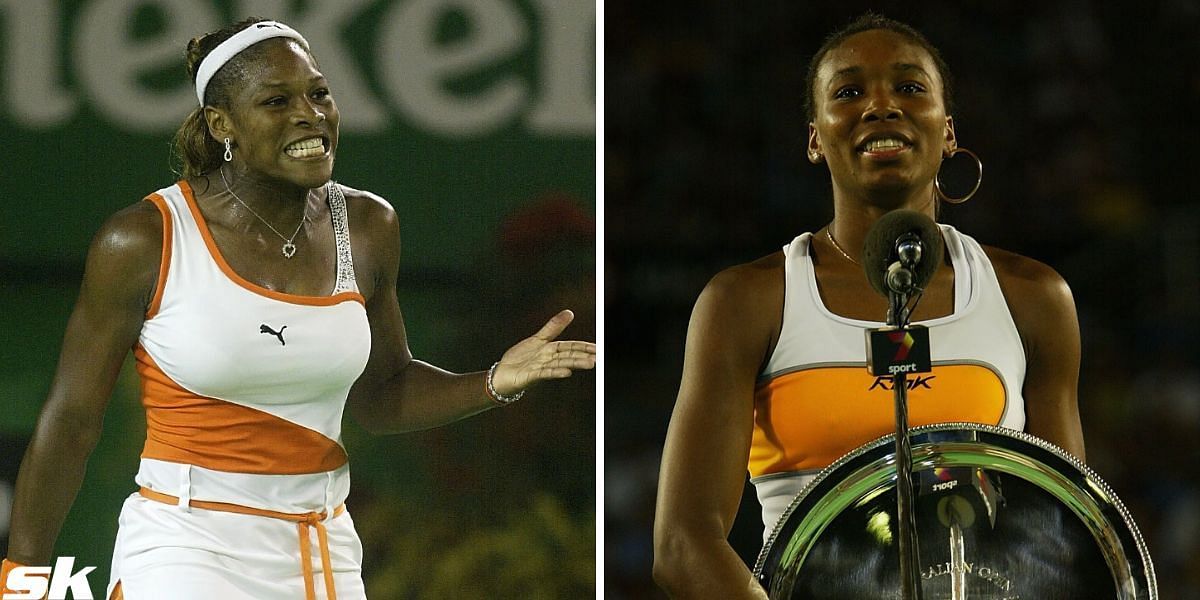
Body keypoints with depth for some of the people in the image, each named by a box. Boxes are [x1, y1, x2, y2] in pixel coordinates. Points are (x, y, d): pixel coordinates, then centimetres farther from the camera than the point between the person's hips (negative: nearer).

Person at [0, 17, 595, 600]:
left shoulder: (367, 228, 4)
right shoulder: (143, 241, -10)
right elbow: (70, 422, -5)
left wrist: (497, 382, 2)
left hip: (323, 552, 5)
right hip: (186, 550, -5)